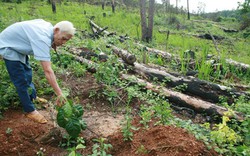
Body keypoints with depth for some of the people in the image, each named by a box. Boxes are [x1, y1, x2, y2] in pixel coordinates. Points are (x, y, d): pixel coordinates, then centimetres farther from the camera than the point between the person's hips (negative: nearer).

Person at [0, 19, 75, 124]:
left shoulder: (48, 26, -11)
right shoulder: (43, 38, -39)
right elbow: (47, 71, -43)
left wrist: (52, 44, -6)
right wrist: (60, 94, -42)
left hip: (17, 43, 9)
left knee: (27, 73, 21)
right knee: (21, 81, -4)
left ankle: (33, 97, 41)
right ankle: (30, 110, 11)